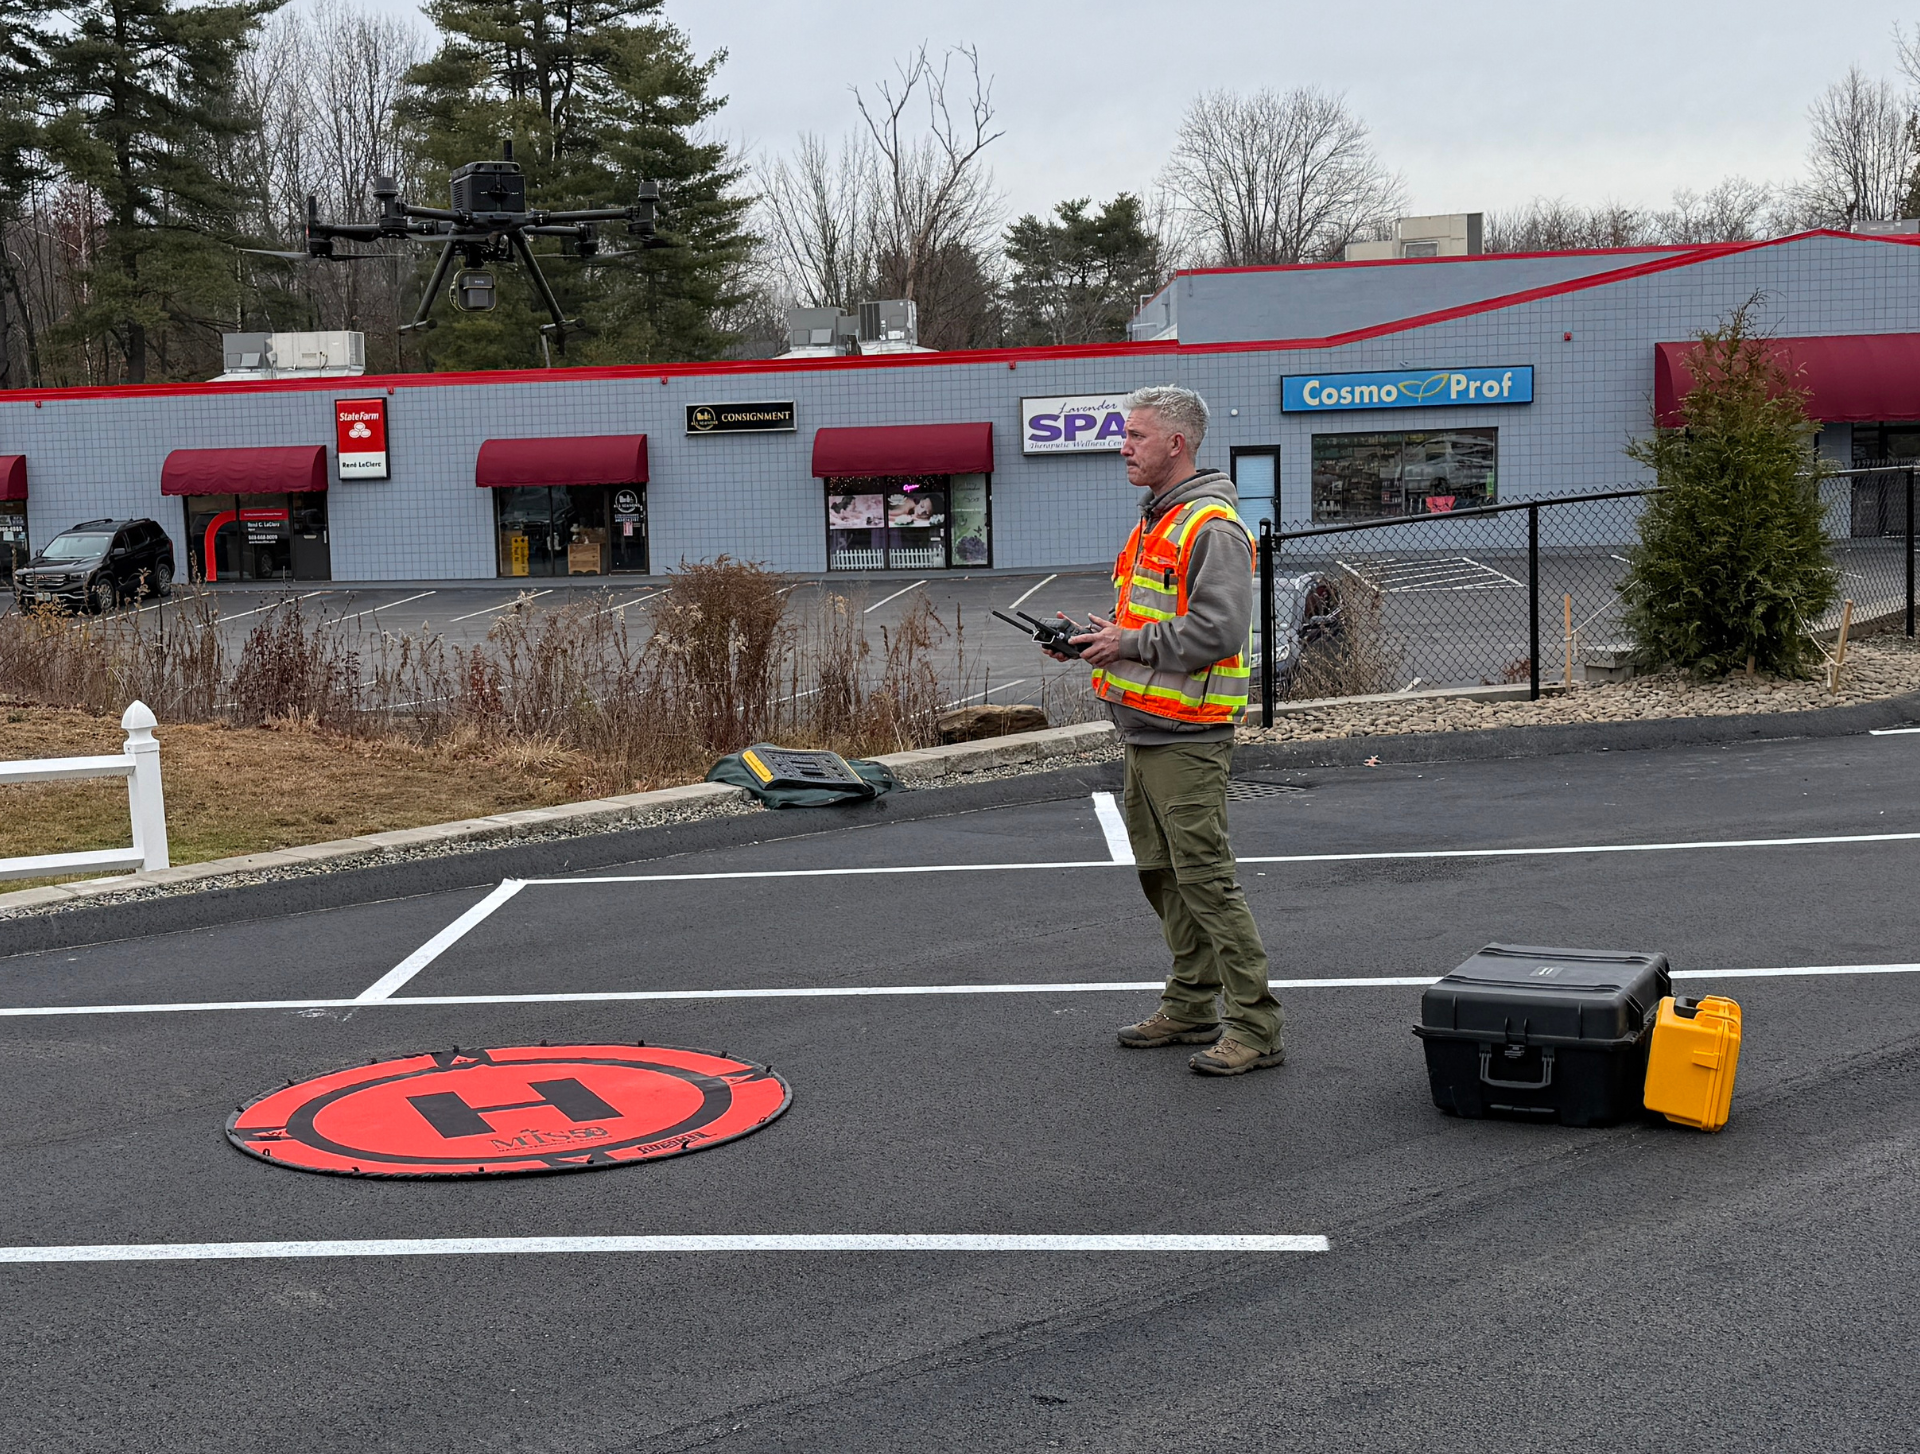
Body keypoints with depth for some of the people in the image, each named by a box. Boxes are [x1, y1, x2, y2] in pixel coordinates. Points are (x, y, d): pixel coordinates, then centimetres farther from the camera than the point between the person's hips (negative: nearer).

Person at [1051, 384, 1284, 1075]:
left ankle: (1255, 1027, -3)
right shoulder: (1154, 523, 17)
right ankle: (1191, 1008, 27)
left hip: (1187, 738, -10)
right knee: (1162, 874, 16)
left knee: (1206, 879, -9)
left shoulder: (1213, 528, -15)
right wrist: (1100, 637, 9)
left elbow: (1217, 631, -25)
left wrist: (1129, 644, -17)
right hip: (1145, 732, 10)